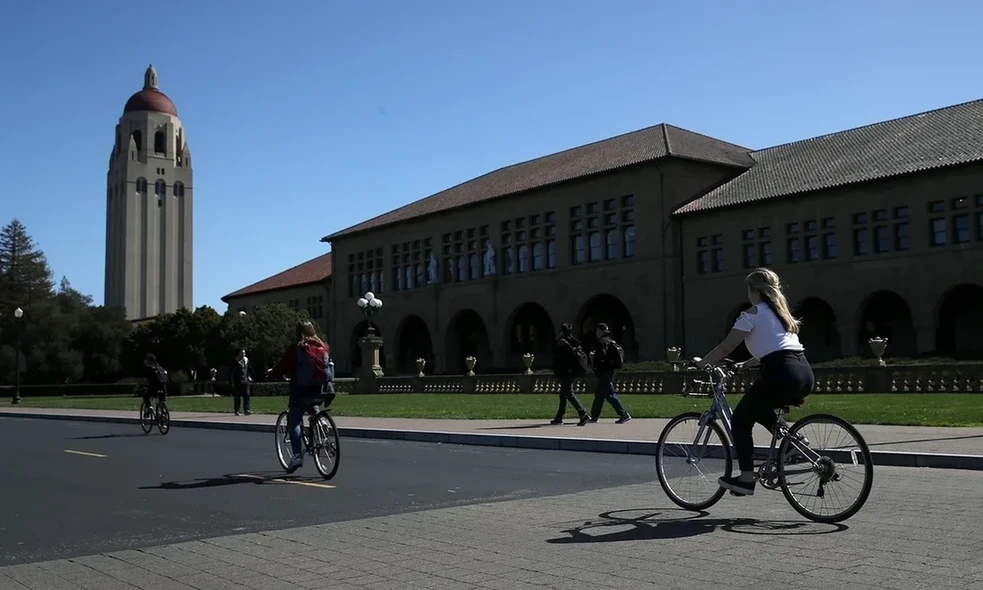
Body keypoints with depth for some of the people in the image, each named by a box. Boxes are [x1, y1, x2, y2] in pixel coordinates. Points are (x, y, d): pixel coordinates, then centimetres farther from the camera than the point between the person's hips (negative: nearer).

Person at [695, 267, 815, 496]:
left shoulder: (753, 314, 3)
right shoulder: (780, 312, 25)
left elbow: (725, 348, 2)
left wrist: (701, 363, 14)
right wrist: (746, 364, 37)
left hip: (782, 375, -8)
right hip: (805, 374, 8)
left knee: (740, 420, 7)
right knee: (758, 409, 30)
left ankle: (746, 479, 1)